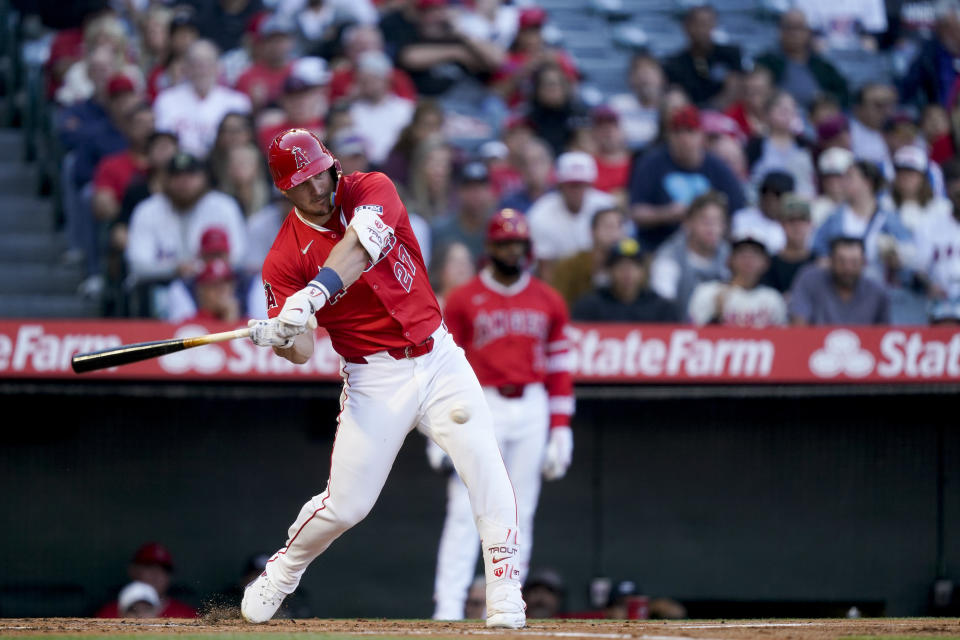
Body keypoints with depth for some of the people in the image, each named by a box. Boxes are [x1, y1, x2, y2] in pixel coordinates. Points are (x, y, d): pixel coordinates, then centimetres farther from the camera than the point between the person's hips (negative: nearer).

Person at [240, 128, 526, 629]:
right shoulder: (285, 258, -5)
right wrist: (277, 337, -35)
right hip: (375, 377, -1)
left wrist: (315, 293, -44)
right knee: (344, 504, -2)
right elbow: (302, 351, -11)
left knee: (485, 467, -15)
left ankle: (504, 598, -10)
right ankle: (281, 574, 26)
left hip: (438, 357, 1)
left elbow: (359, 246, -28)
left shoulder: (372, 191, -4)